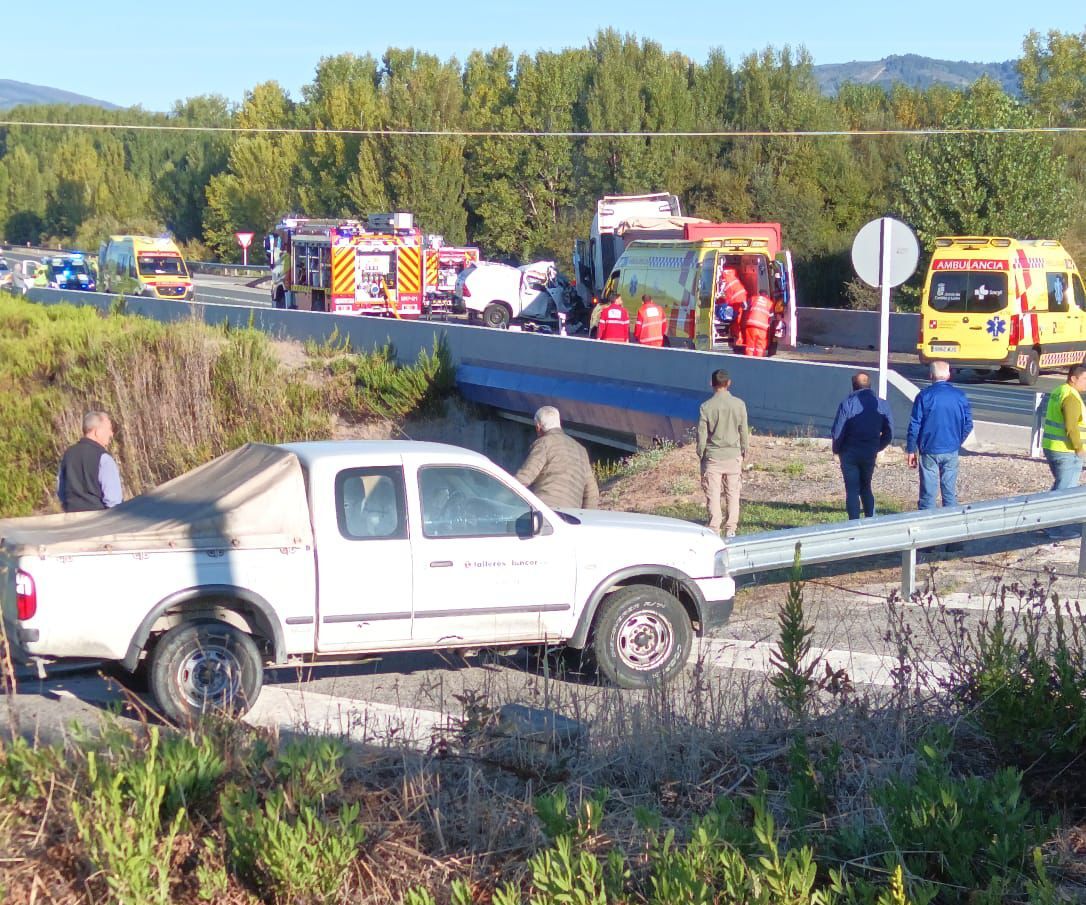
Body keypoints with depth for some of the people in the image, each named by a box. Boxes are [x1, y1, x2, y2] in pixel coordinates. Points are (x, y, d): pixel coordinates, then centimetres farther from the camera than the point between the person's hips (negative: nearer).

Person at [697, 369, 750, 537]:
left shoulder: (706, 406, -10)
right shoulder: (739, 405, -5)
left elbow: (702, 435, -6)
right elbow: (744, 432, 1)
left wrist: (701, 455, 6)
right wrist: (744, 452, 15)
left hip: (713, 456, -2)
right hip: (733, 456, 2)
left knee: (713, 495, 3)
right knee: (732, 493, 11)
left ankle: (714, 529, 2)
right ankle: (730, 530, 13)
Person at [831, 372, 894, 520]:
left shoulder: (847, 403, -12)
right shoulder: (882, 405, -1)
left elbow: (837, 432, -14)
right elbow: (889, 434, 1)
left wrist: (836, 449, 3)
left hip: (850, 453, -3)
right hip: (870, 454, 3)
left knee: (852, 490, 4)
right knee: (866, 488, 19)